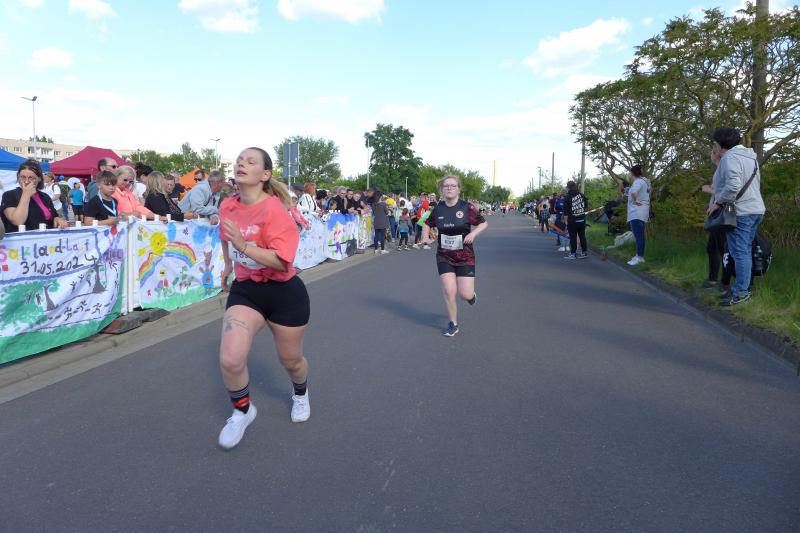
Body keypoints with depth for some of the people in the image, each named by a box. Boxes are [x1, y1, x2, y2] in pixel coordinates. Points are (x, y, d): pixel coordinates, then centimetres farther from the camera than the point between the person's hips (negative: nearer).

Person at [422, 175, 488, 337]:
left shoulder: (467, 207, -9)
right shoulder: (438, 208, -1)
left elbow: (484, 223, -1)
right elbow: (427, 224, 16)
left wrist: (473, 233, -19)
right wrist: (425, 237, -3)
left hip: (465, 257, -2)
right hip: (444, 257, 2)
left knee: (465, 294, -5)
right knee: (449, 291, -6)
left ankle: (471, 293, 35)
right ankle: (453, 324, 15)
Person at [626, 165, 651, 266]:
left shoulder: (638, 181, -15)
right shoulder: (645, 181, 17)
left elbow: (633, 192, -35)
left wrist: (635, 200, -20)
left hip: (637, 213, -10)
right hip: (641, 213, 10)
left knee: (638, 235, -12)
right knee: (639, 235, 15)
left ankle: (640, 257, -15)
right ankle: (639, 255, 22)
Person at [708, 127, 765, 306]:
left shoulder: (730, 158, -13)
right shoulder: (750, 157, 18)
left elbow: (733, 186, -26)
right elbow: (753, 184, 22)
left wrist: (718, 202, -15)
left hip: (739, 212, -10)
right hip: (755, 210, 10)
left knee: (740, 253, -7)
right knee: (746, 252, 14)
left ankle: (741, 292, -3)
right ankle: (744, 289, 20)